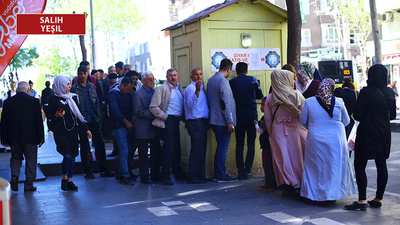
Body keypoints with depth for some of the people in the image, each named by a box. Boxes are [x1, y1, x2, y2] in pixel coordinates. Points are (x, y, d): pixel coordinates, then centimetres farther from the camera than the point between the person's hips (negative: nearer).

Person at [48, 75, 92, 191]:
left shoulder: (73, 97, 13)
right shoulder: (54, 99, -1)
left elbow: (78, 115, 16)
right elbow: (49, 115, 0)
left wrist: (86, 129, 13)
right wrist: (56, 115, -21)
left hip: (72, 130, 5)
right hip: (60, 131, -5)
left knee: (72, 156, 3)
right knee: (67, 155, -14)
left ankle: (70, 180, 13)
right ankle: (64, 178, 9)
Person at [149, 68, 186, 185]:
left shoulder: (179, 88, 15)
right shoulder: (161, 89, -6)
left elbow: (182, 104, 23)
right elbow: (153, 107, -11)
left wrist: (183, 117, 9)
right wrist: (165, 117, -12)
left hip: (177, 120, 7)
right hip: (168, 120, -7)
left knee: (177, 148, 13)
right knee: (168, 149, -7)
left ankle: (178, 173, 26)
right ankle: (165, 176, 1)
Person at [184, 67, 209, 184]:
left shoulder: (201, 87, 19)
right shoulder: (190, 88, -9)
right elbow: (191, 104, -28)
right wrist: (197, 90, -38)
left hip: (202, 122, 9)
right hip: (195, 123, -9)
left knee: (201, 149, 12)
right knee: (197, 149, -9)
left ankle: (198, 174, 20)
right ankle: (193, 176, -3)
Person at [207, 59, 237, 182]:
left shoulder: (211, 80, 13)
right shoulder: (222, 81, -16)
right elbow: (225, 103, -20)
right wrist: (230, 122, -18)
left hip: (214, 120, 9)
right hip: (223, 121, -9)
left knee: (220, 147, 15)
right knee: (223, 147, -3)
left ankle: (217, 174, 19)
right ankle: (221, 175, 1)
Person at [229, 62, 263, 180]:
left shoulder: (232, 82, -1)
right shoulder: (253, 80, 1)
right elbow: (260, 96, 9)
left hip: (238, 117, 0)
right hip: (252, 116, 0)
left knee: (239, 145, 7)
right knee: (251, 145, 6)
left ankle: (240, 172, 4)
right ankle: (246, 171, 2)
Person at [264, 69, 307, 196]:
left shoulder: (270, 98, 2)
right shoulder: (296, 94, -5)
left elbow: (267, 119, 4)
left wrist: (271, 133, 13)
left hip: (278, 132, 2)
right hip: (296, 129, -1)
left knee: (283, 157, 2)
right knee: (297, 156, 8)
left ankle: (288, 186, 0)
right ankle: (302, 185, 15)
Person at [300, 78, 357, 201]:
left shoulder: (309, 102, -6)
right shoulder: (339, 102, -4)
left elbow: (303, 122, 4)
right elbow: (346, 121, 8)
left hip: (315, 139, 0)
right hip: (336, 139, 0)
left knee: (315, 166, 11)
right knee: (335, 166, 9)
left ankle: (312, 193, 18)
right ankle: (332, 193, 12)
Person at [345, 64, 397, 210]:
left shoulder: (366, 92, -13)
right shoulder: (389, 93, 5)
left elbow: (357, 116, -12)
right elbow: (392, 116, 13)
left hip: (367, 134, -6)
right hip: (384, 134, 6)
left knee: (359, 165, -2)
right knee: (381, 165, 11)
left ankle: (362, 200, -8)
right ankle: (378, 199, 17)